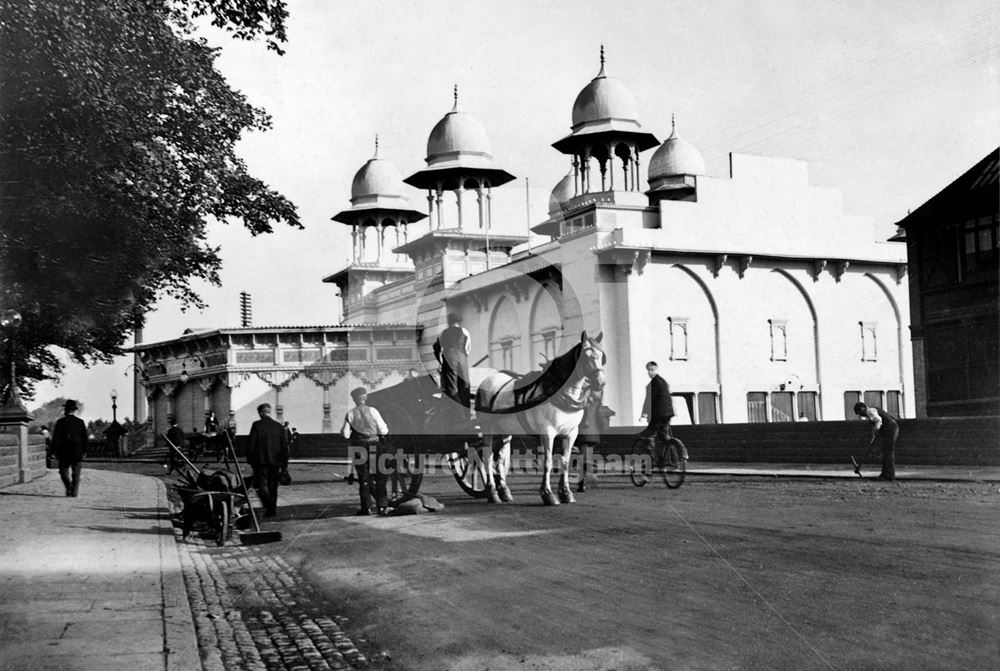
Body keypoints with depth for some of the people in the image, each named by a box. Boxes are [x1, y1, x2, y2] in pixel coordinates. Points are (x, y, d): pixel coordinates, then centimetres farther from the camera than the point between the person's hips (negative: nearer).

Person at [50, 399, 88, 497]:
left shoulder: (61, 422, -5)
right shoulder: (80, 422, 3)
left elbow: (56, 438, -6)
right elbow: (85, 438, 5)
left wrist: (55, 451, 0)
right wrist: (84, 451, 11)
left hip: (64, 451, -2)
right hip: (77, 451, 2)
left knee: (64, 471, 9)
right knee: (76, 473, 7)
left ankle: (69, 486, -14)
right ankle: (75, 492, 1)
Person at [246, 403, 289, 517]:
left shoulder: (256, 425, -6)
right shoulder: (279, 427, 5)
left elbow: (251, 444, -7)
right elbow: (285, 446, 5)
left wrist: (250, 461, 2)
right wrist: (283, 464, 10)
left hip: (261, 461, -4)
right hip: (275, 462, 4)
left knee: (261, 485, 0)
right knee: (273, 487, 14)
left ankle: (269, 505, -21)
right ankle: (272, 509, 17)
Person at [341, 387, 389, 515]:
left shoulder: (350, 414, -2)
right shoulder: (372, 411, -5)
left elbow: (345, 434, -5)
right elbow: (383, 431, -6)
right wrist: (386, 428, 16)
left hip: (359, 447, 1)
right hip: (374, 445, -1)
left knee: (363, 478, 8)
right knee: (380, 477, 8)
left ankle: (366, 507, 6)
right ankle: (382, 506, 6)